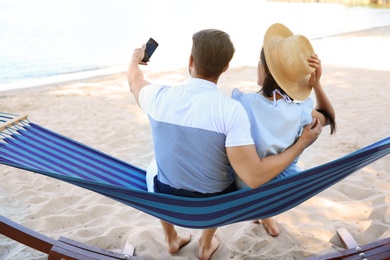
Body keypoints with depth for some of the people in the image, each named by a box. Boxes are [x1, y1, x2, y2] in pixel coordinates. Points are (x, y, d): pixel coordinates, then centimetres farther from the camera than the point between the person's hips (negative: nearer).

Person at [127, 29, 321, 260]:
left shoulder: (159, 96, -19)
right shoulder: (231, 110, -28)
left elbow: (135, 81, 6)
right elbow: (254, 177, -31)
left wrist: (135, 60, 29)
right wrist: (302, 143, -19)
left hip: (168, 198, 2)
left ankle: (172, 240, 55)